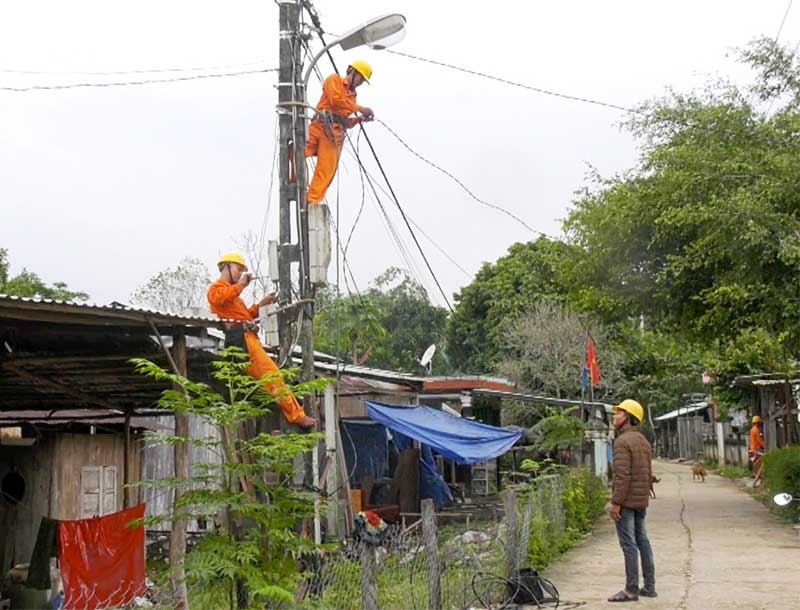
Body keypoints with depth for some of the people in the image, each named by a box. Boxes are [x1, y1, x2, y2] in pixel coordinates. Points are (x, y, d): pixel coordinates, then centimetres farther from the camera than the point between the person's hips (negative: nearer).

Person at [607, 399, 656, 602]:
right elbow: (649, 474, 17)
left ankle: (631, 590, -2)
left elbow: (622, 475, -21)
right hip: (642, 501, 9)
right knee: (642, 540, 13)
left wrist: (615, 502, -20)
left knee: (628, 544, -5)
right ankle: (649, 586, 18)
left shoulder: (623, 441, -14)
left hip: (626, 501, -9)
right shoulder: (643, 441, 14)